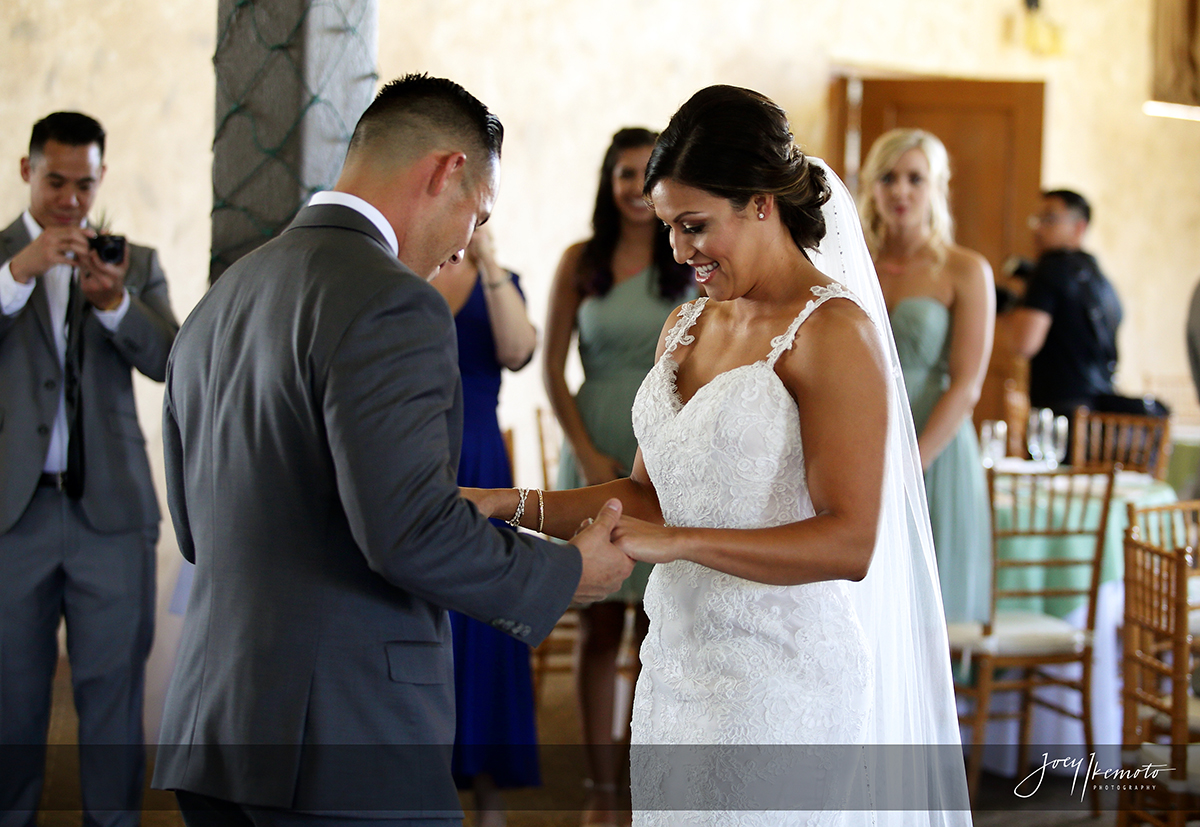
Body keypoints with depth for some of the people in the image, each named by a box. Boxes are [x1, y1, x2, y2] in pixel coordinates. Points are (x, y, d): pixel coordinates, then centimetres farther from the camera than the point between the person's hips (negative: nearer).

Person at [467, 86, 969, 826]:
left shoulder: (833, 331, -12)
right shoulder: (686, 328, 12)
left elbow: (849, 543, -18)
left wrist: (677, 542, -24)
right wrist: (514, 507, 3)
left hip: (779, 677, -7)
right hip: (680, 663, 7)